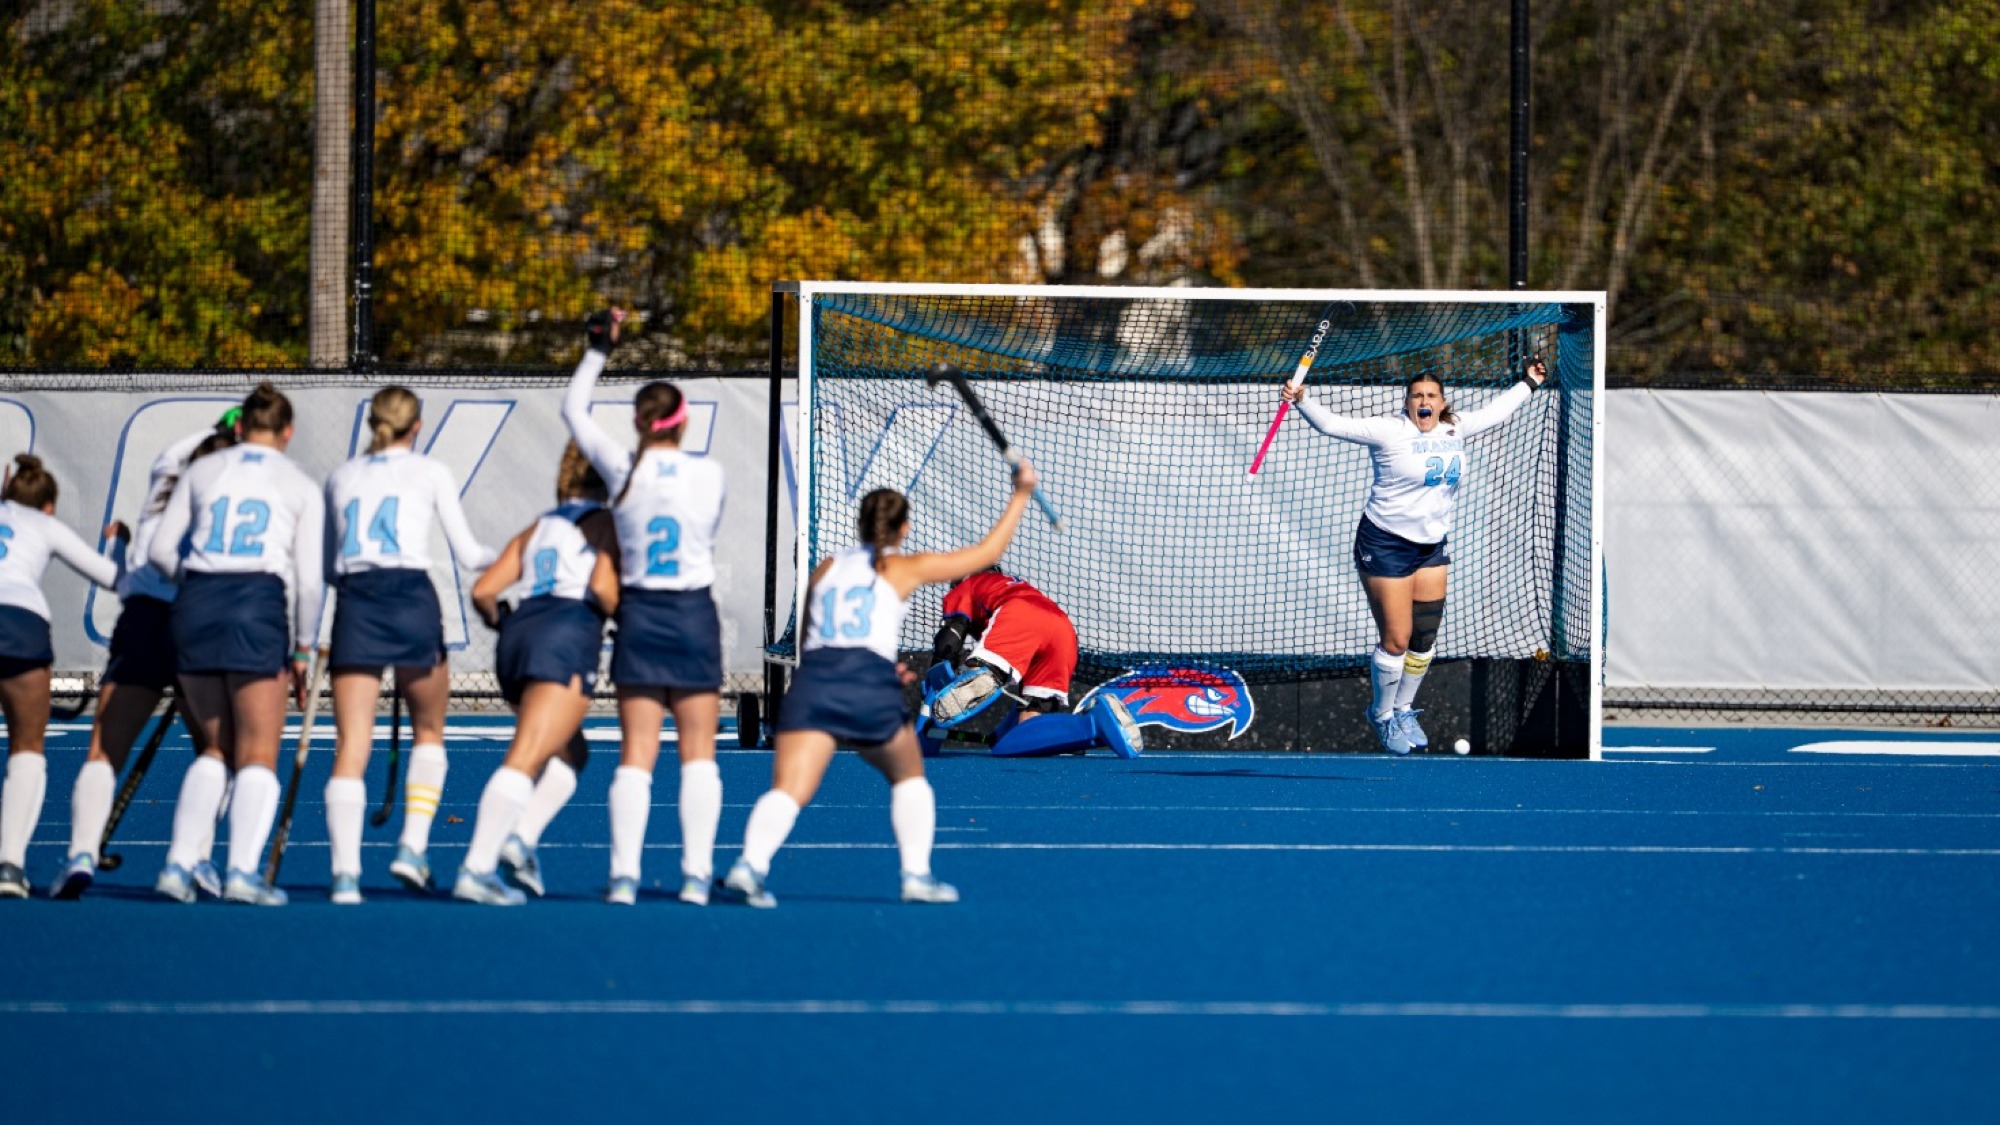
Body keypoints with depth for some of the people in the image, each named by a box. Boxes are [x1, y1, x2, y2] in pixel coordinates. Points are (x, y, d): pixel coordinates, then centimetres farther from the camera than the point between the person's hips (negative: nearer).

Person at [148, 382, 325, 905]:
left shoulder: (202, 470, 14)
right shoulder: (301, 485, 9)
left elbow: (160, 551, 12)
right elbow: (309, 579, 3)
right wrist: (303, 650, 11)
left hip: (195, 605, 3)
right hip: (259, 605, -3)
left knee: (217, 748, 17)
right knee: (259, 754, 2)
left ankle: (178, 864, 6)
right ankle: (242, 870, -16)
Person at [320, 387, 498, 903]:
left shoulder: (341, 478, 18)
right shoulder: (430, 473, 9)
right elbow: (468, 554, 10)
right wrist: (502, 554, 30)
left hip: (354, 605, 2)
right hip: (411, 599, -2)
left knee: (351, 744, -4)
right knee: (428, 731, 19)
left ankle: (345, 874, -17)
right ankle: (413, 847, 3)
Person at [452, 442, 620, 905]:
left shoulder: (534, 531, 25)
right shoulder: (606, 524, 11)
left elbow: (483, 592, 16)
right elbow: (602, 587, -7)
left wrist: (503, 624, 34)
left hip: (517, 638, 6)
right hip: (567, 638, -6)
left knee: (570, 752, 23)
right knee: (524, 760, -15)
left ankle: (521, 836, 3)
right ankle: (476, 869, -26)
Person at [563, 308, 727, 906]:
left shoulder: (622, 469, -4)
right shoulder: (709, 473, -5)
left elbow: (573, 410, 11)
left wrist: (598, 350, 17)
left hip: (640, 614, 1)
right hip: (694, 615, -1)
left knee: (636, 755, 2)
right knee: (698, 754, 4)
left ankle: (624, 874, -6)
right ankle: (696, 873, -3)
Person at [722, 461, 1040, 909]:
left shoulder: (826, 568, 23)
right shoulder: (904, 569, 14)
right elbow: (986, 552, 21)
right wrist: (1021, 495, 31)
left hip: (812, 683, 2)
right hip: (870, 691, -2)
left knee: (788, 791, -13)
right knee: (909, 778, 24)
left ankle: (750, 864, -36)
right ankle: (917, 874, 16)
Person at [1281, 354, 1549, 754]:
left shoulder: (1454, 429, 5)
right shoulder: (1390, 431, -14)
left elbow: (1492, 412, 23)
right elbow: (1333, 425, -17)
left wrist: (1528, 383, 32)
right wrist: (1302, 402, -32)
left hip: (1431, 548, 6)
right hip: (1386, 545, -6)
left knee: (1424, 638, 7)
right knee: (1395, 641, -5)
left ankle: (1404, 711, 27)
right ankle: (1383, 715, 16)